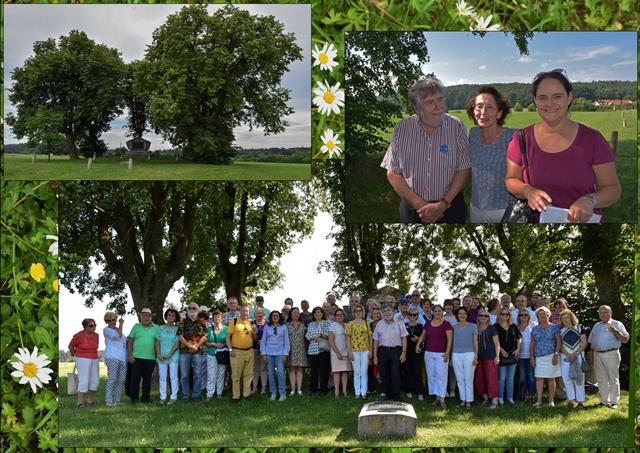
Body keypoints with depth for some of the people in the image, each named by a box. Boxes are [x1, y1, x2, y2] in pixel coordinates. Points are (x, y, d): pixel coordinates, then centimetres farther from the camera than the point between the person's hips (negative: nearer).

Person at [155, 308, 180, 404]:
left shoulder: (177, 328, 0)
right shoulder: (160, 328, 8)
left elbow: (177, 343, -5)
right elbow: (157, 342, 7)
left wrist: (169, 354, -11)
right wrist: (158, 354, -5)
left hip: (173, 356, -3)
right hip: (161, 356, 3)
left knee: (173, 377, -1)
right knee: (162, 377, 5)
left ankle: (173, 397, 3)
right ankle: (163, 397, 11)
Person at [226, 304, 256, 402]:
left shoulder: (251, 323, 10)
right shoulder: (234, 321, -3)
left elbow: (254, 338, 17)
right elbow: (228, 336, -5)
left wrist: (255, 333, -5)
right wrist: (230, 349, -13)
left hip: (249, 351, 4)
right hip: (237, 352, -4)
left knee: (248, 374, 9)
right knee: (236, 375, 0)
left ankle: (247, 394, 19)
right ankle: (235, 396, 6)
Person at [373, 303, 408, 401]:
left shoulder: (399, 323, 4)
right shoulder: (379, 324, 12)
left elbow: (404, 338, 1)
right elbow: (376, 341, 12)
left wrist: (404, 352, -9)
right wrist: (375, 356, 8)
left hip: (395, 350, -3)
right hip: (383, 351, 3)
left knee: (395, 375, -7)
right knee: (384, 375, 4)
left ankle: (396, 397, -5)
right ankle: (388, 395, 15)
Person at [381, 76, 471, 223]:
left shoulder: (457, 127, -9)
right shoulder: (402, 129, -8)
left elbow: (463, 170, -6)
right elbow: (393, 173, -5)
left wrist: (443, 204, -14)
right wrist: (419, 204, -13)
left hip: (450, 205, 0)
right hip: (412, 208, 1)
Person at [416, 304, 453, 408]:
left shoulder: (446, 324, -3)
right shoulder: (428, 324, 11)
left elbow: (449, 339, -6)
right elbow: (423, 336, 17)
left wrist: (447, 353, -13)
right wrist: (418, 344, 0)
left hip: (441, 354, -5)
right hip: (429, 353, 5)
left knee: (441, 375, -9)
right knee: (431, 375, 5)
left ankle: (442, 399, -9)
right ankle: (437, 398, 11)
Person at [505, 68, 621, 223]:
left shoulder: (593, 139, -9)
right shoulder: (522, 138, -5)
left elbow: (613, 189, -5)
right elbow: (511, 180, 4)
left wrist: (590, 200, -25)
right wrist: (527, 191, -17)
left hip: (583, 221, -1)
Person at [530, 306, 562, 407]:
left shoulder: (554, 327, 1)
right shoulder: (535, 329, 10)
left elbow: (559, 341, -3)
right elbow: (532, 344, 11)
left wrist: (556, 354, -12)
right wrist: (532, 357, 3)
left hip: (551, 356, -3)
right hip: (539, 357, 3)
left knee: (551, 379, 1)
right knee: (539, 378, -3)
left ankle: (551, 400, 7)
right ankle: (539, 400, -4)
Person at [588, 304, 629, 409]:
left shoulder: (617, 324, 1)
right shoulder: (596, 326, 18)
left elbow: (625, 340, -6)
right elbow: (592, 342, 22)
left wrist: (616, 332, -20)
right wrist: (592, 356, 15)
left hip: (611, 354, -5)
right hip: (598, 355, 5)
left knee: (613, 379, -3)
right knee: (601, 379, 8)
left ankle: (614, 402, 0)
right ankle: (604, 401, 16)